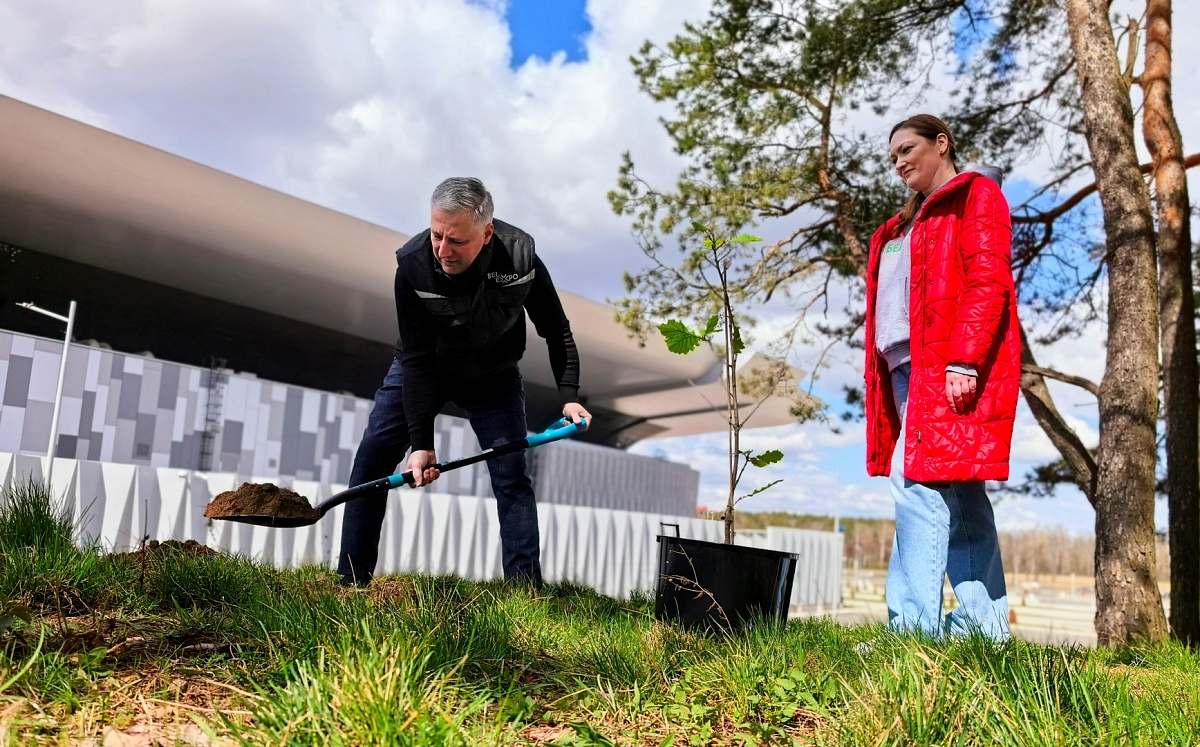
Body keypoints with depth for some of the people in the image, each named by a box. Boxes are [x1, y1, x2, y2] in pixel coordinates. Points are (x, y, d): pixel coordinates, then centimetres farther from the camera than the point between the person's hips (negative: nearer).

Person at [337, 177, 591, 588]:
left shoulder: (520, 258, -28)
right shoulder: (412, 265, -30)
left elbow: (557, 333, -12)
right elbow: (416, 359, -28)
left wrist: (569, 395, -21)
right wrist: (421, 442, -31)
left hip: (494, 378, 0)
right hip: (423, 371, 0)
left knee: (512, 478, -7)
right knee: (372, 459, -7)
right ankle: (351, 580, 4)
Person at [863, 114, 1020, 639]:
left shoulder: (975, 194, 6)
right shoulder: (903, 226, 29)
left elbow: (988, 281, -9)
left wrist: (963, 361, -19)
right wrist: (883, 373, 14)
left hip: (950, 365, -8)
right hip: (905, 366, 8)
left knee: (919, 482, -18)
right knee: (959, 496, 7)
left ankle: (913, 627, -18)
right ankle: (985, 623, 12)